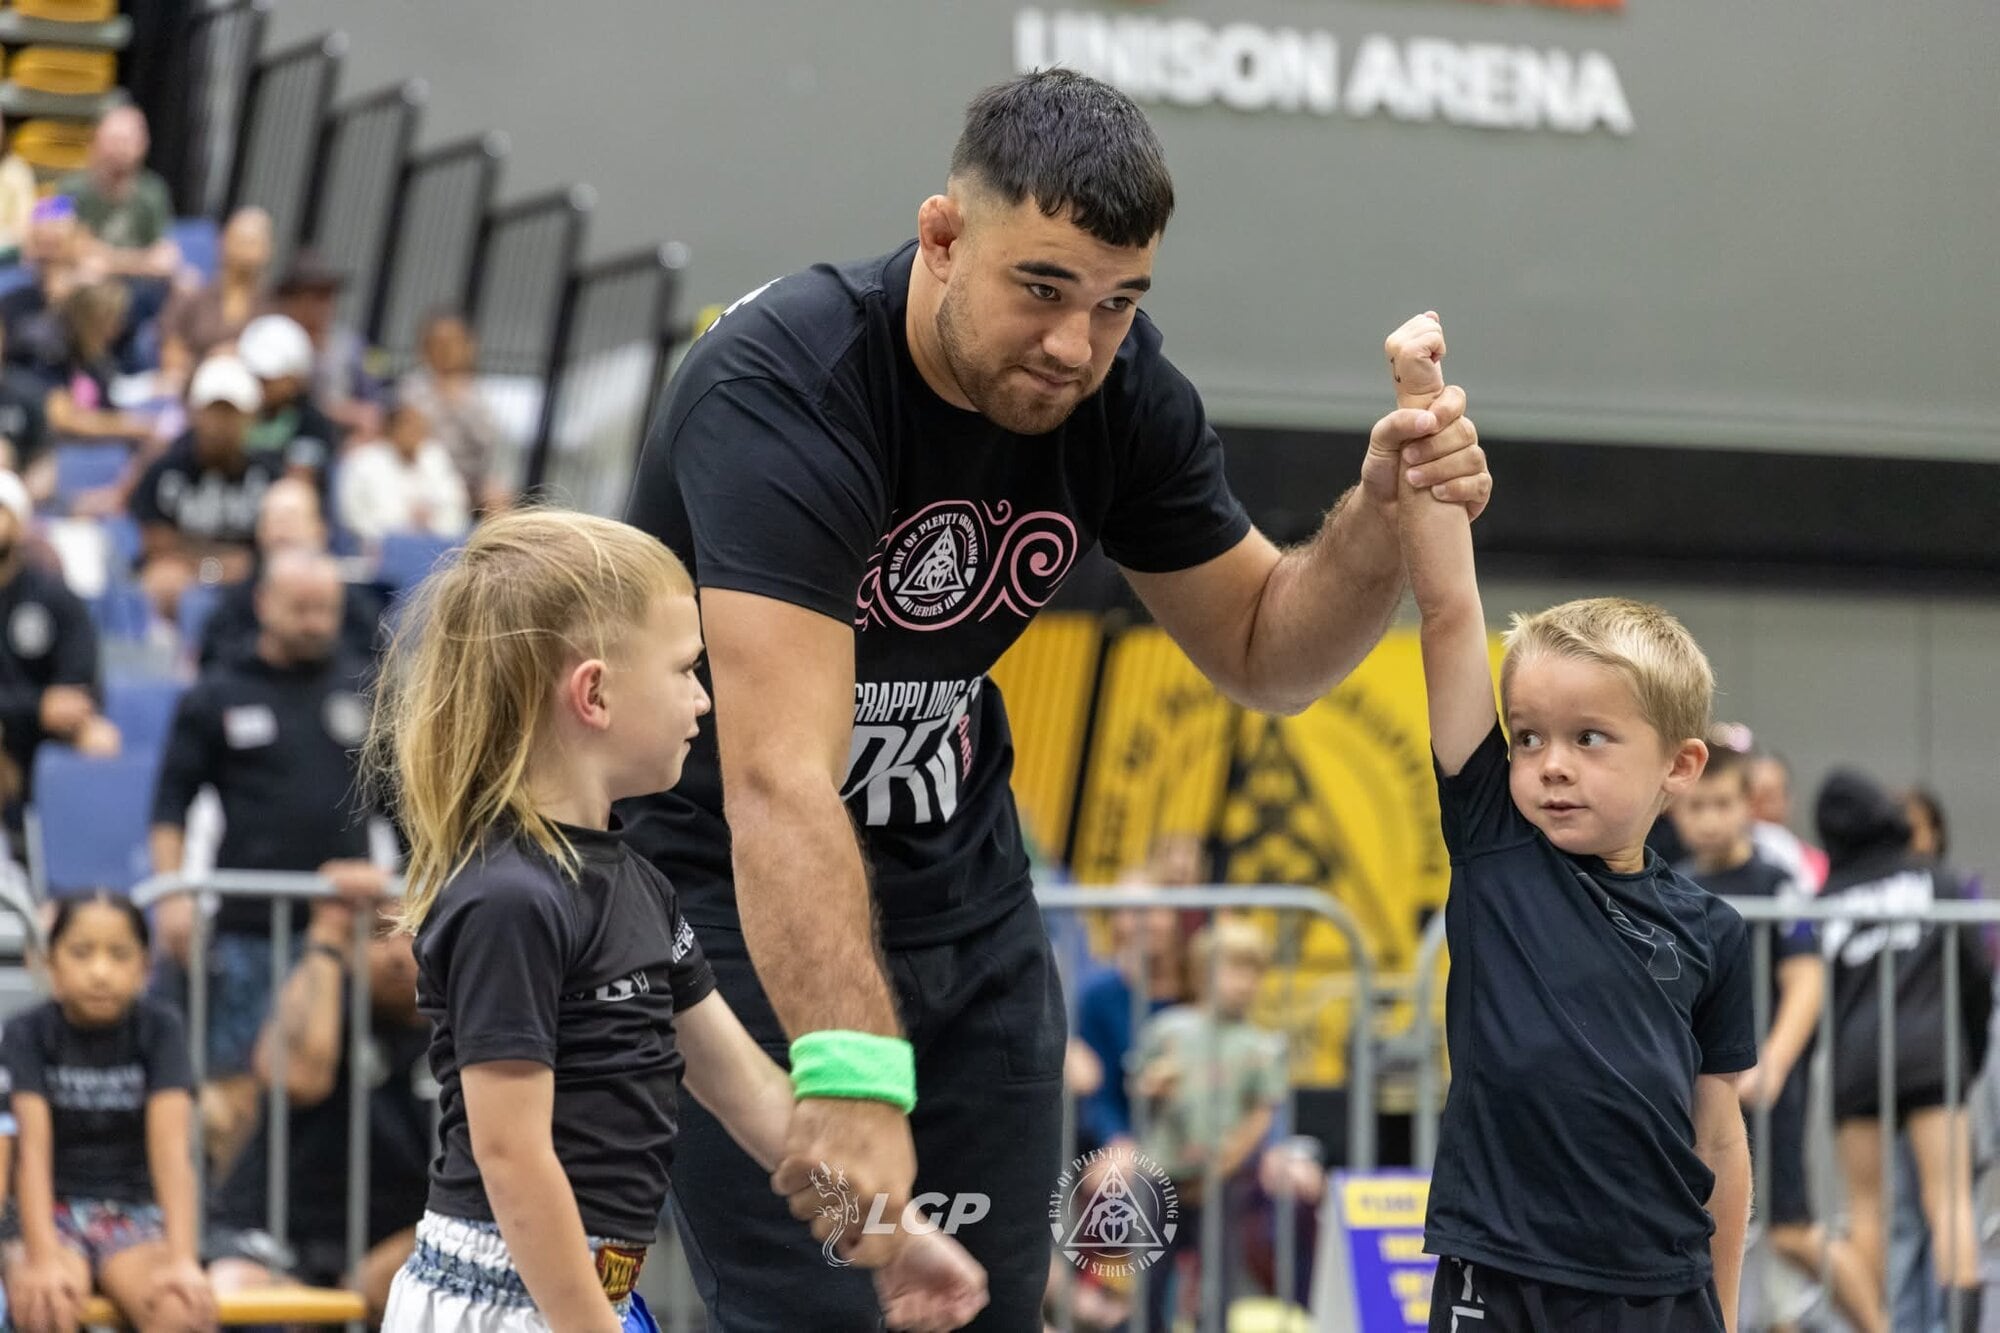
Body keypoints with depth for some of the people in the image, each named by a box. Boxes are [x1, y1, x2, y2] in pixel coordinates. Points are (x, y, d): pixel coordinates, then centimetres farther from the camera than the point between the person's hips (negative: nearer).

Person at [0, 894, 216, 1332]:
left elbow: (171, 1147, -14)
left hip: (133, 1216, 1)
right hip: (52, 1215, -1)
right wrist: (43, 1260, -30)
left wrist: (183, 1259, -27)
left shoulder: (159, 1029, -4)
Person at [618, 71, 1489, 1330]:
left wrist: (1386, 517, -16)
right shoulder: (785, 386, -29)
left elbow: (1263, 651, 6)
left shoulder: (1120, 389, -9)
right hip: (733, 891, -6)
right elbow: (779, 781, -40)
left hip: (961, 883, 6)